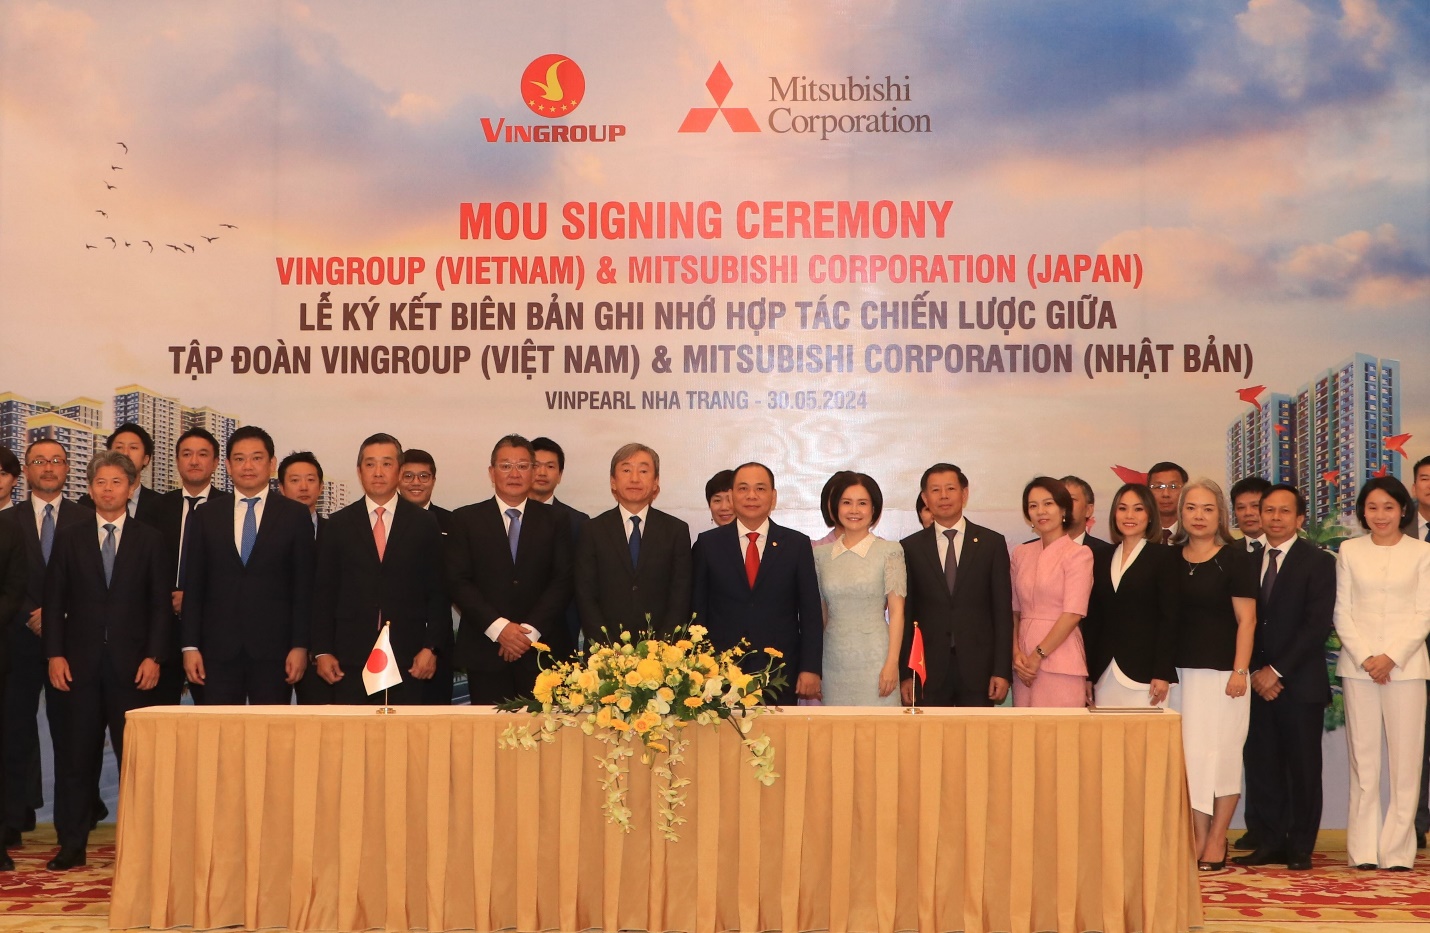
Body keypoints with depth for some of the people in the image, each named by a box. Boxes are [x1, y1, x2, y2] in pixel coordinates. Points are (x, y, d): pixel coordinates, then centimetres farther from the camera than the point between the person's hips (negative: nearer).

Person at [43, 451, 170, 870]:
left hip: (132, 663, -1)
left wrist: (153, 656, -6)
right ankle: (72, 845, 11)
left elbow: (161, 603, 3)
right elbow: (54, 600, 7)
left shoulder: (150, 539, 6)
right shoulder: (69, 538, 9)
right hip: (81, 662, 1)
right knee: (79, 757, 4)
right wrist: (55, 654, -2)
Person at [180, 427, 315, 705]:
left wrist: (300, 646, -5)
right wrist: (190, 646, 2)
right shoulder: (205, 517, 10)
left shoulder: (295, 515, 5)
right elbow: (193, 587, 9)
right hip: (219, 648, 2)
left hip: (274, 648, -1)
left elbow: (304, 587, 2)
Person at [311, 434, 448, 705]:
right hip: (350, 659, 1)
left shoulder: (424, 525, 7)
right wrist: (322, 651, 0)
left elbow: (438, 593, 5)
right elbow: (323, 593, 8)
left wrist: (431, 648, -3)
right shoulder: (338, 525, 9)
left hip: (408, 661, 0)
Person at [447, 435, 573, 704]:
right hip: (485, 653, 0)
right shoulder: (466, 520, 8)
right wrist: (498, 627, -11)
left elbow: (563, 581, 3)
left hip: (542, 650, 1)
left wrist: (530, 629, -10)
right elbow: (458, 581, 0)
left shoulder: (555, 521, 10)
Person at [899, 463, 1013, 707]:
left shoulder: (992, 543, 5)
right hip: (929, 671, 0)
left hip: (977, 668, 0)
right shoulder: (910, 548, 6)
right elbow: (904, 615, 5)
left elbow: (1003, 611, 3)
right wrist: (905, 674, -1)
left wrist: (1002, 671, -4)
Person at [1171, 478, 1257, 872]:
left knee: (1217, 753, -1)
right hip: (1180, 671, 4)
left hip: (1220, 672, -4)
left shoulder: (1235, 560, -3)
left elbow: (1246, 620, -5)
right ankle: (1196, 839, 10)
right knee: (1186, 755, 3)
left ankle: (1216, 842, 8)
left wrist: (1240, 670, -12)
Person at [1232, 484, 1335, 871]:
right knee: (1260, 765, 4)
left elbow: (1317, 625, -10)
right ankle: (1268, 843, 12)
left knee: (1303, 767, 3)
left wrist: (1277, 671, -14)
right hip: (1257, 683, 4)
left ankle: (1300, 847, 11)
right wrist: (1254, 672, -4)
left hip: (1300, 683, -3)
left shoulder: (1318, 562, -2)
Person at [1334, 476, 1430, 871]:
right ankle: (1364, 849, 6)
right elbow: (1342, 612, 5)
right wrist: (1365, 658, -7)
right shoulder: (1349, 551, 8)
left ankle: (1398, 850, 3)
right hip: (1358, 666, 1)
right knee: (1363, 757, 3)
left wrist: (1391, 657, -11)